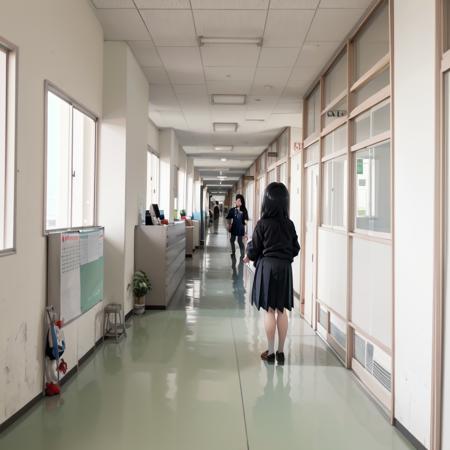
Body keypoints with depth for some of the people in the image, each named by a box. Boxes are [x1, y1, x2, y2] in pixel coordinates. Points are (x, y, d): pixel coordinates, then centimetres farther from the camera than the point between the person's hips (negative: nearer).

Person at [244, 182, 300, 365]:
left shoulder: (263, 224, -11)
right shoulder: (289, 224, 0)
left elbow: (254, 249, -6)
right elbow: (295, 249, 7)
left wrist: (249, 257, 16)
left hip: (267, 267, -3)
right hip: (285, 268, 3)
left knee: (269, 310, 3)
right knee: (282, 310, 9)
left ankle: (271, 352, 8)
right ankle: (281, 351, 14)